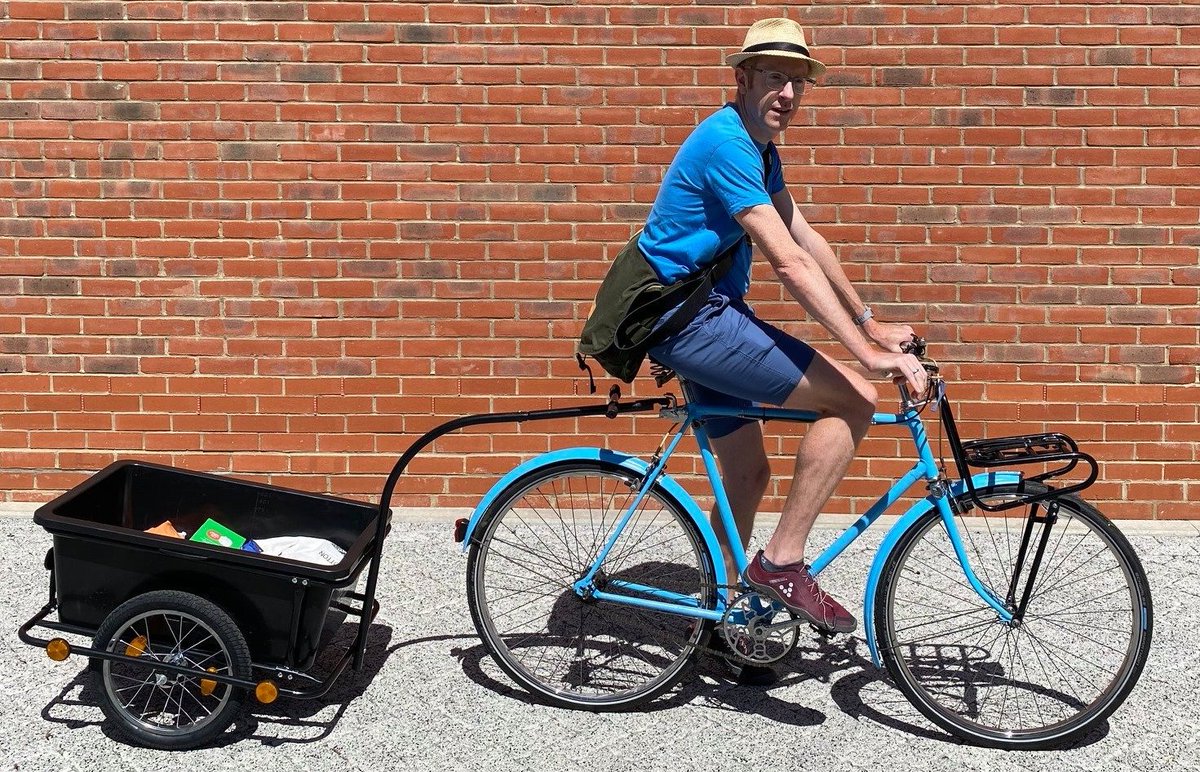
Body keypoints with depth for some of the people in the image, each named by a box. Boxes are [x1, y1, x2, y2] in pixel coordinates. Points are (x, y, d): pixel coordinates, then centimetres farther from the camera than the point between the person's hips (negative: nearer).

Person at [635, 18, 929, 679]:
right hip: (689, 319, -10)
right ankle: (782, 563, -6)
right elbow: (790, 263, -25)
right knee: (854, 399, -14)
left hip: (708, 316, 10)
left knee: (748, 475, 16)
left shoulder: (757, 147, 13)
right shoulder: (726, 141, -19)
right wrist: (868, 353, -26)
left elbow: (807, 239, 16)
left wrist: (869, 323, 13)